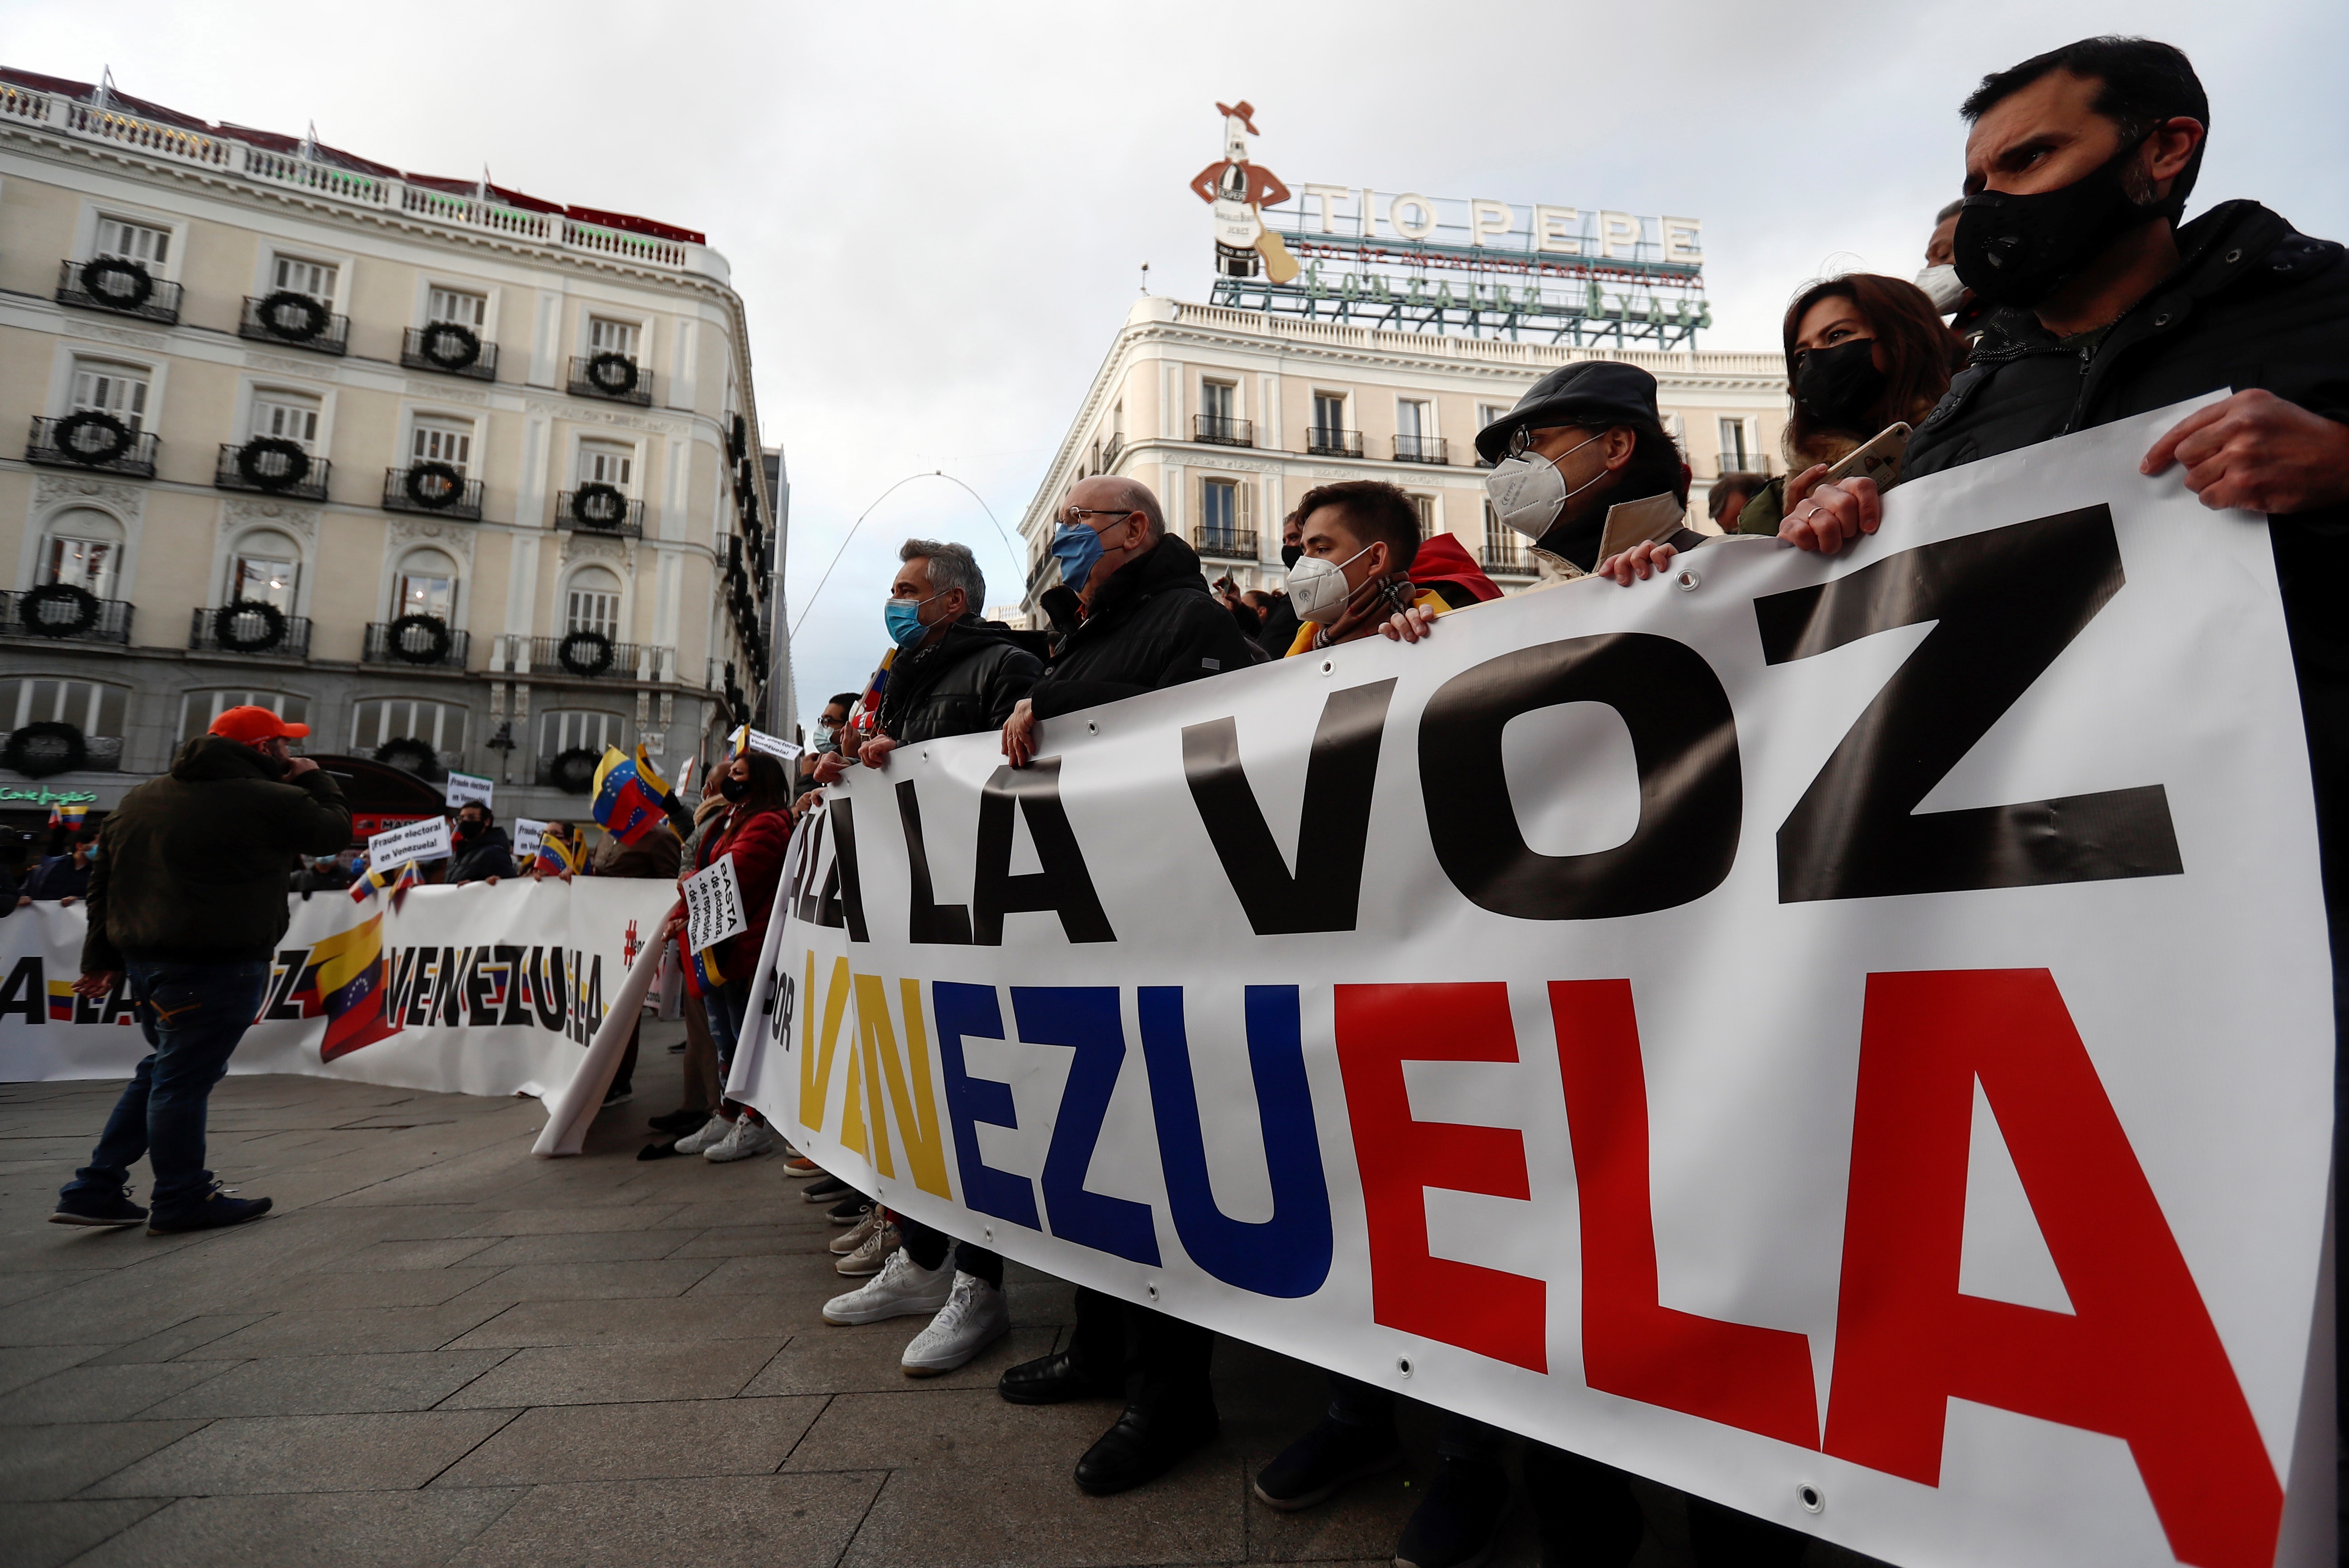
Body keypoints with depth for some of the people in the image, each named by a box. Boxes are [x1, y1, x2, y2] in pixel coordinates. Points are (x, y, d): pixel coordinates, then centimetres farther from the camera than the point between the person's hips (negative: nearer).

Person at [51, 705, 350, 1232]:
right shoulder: (270, 801, -13)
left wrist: (103, 958, 18)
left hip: (144, 958, 9)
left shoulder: (140, 799, 15)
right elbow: (335, 830, 0)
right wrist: (315, 780, 12)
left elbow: (104, 880, 16)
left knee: (163, 1071, 22)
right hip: (215, 968, -9)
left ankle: (96, 1190, 25)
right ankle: (182, 1201, 11)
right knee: (183, 1079, 0)